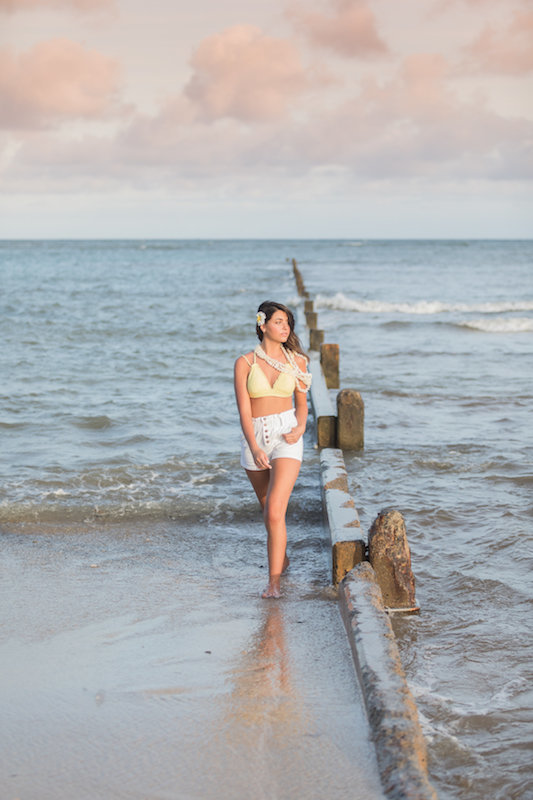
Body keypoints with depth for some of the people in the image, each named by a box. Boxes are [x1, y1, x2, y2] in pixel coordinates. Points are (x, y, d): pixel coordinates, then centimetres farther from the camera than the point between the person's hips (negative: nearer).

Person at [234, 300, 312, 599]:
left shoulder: (296, 361, 3)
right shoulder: (245, 363, -2)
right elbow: (244, 409, -7)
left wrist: (300, 427, -6)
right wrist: (254, 448, -18)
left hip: (286, 436, -1)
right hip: (254, 437, 1)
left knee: (275, 510, -16)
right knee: (268, 509, 16)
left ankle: (274, 580, -15)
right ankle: (283, 558, 41)